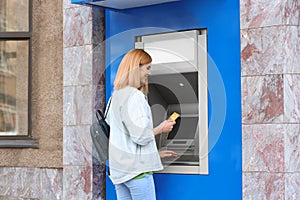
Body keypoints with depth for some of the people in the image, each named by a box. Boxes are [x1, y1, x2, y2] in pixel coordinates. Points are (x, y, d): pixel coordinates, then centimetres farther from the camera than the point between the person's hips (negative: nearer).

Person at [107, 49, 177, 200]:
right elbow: (141, 136, -19)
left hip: (119, 169, 9)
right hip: (136, 169, -9)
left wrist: (156, 153, 23)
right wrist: (161, 128, -1)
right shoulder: (135, 96, -14)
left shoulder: (116, 95, 15)